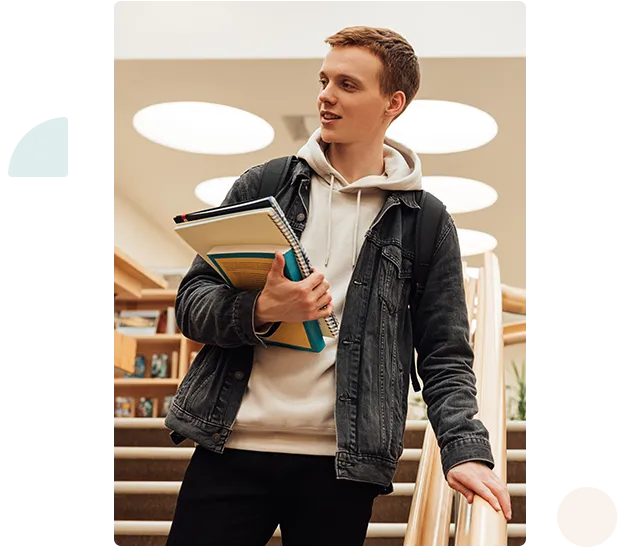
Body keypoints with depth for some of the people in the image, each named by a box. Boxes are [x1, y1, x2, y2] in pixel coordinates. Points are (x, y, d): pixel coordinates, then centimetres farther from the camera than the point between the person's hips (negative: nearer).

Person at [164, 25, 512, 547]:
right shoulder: (262, 185, 8)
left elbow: (446, 357, 5)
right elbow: (192, 301, 5)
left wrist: (466, 450, -11)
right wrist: (262, 311, -15)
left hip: (341, 465, -1)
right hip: (231, 448, 1)